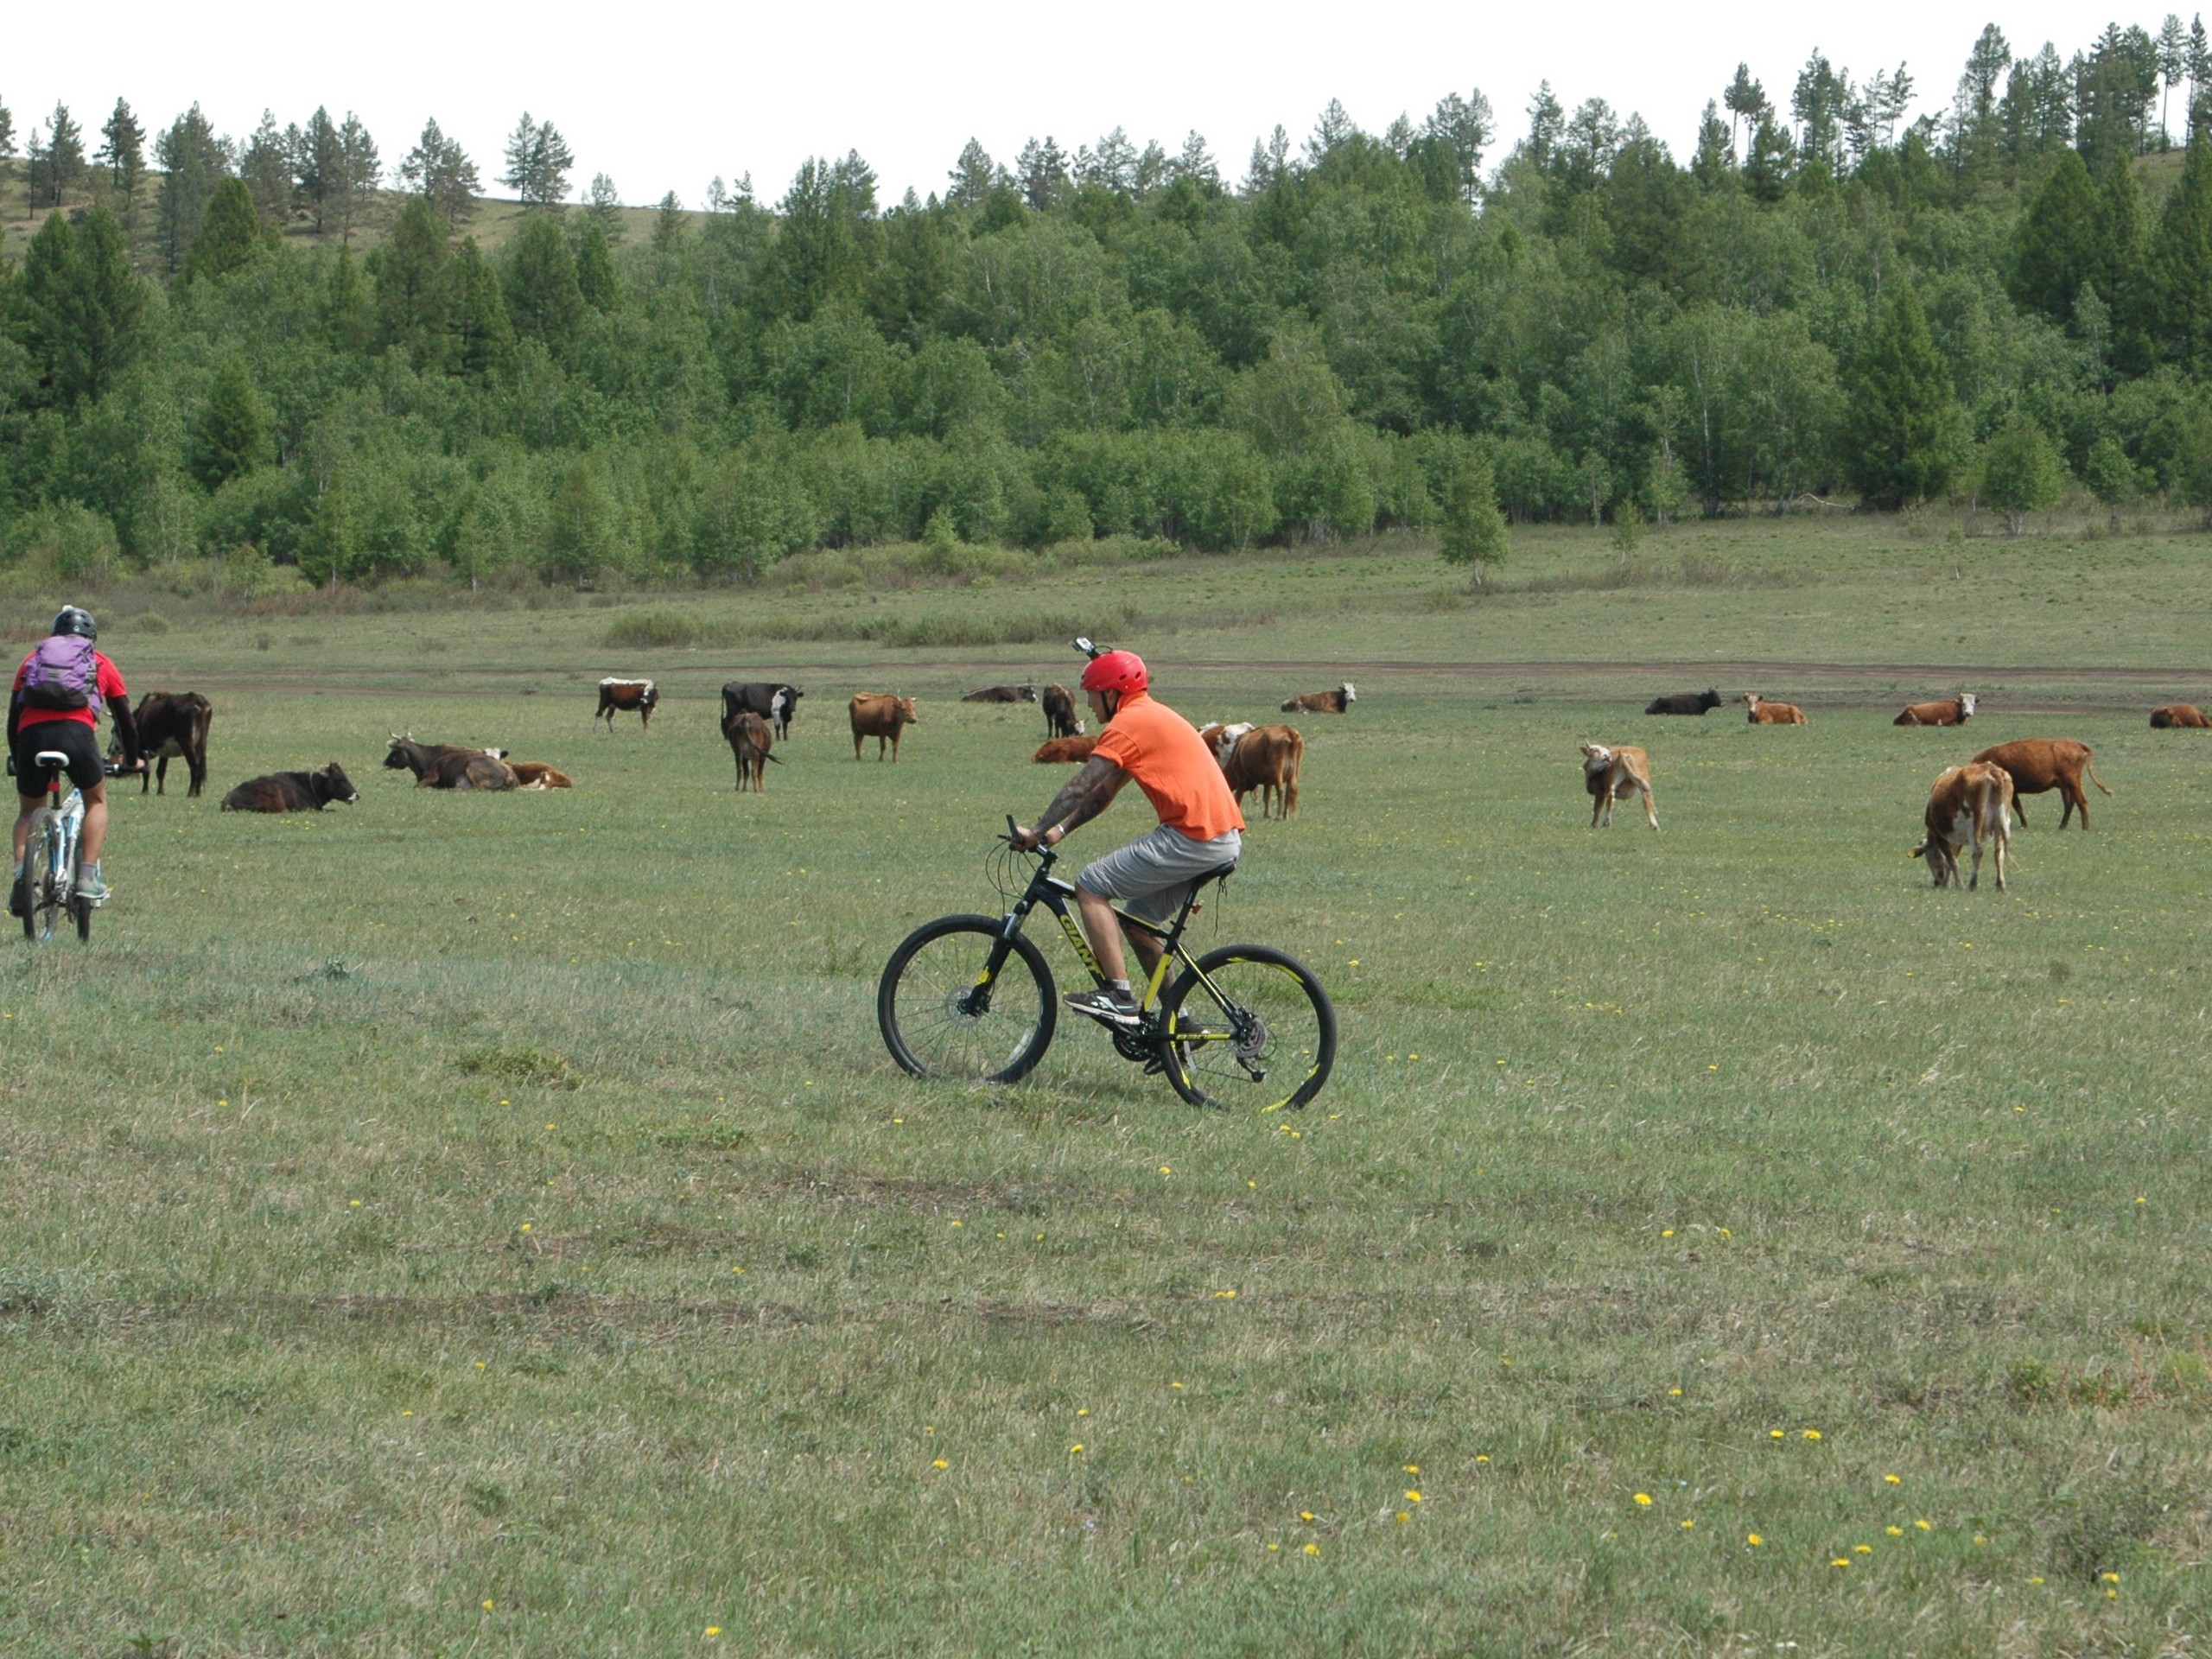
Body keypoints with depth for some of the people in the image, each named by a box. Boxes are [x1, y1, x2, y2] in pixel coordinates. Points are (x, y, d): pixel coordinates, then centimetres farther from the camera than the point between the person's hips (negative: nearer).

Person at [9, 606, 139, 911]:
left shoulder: (33, 660, 31)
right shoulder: (100, 665, 27)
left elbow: (13, 717, 33)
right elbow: (126, 719, 32)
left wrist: (15, 759, 47)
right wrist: (131, 760, 47)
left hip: (31, 736, 2)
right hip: (76, 732, -1)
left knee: (28, 811, 21)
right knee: (96, 800, 22)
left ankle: (21, 873, -4)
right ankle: (87, 879, 8)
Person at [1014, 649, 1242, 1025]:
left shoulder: (1127, 723, -7)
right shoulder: (1154, 717, 24)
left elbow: (1080, 787, -10)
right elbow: (1104, 792, 25)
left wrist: (1037, 832, -3)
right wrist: (1059, 831, 18)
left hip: (1193, 837, -10)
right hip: (1227, 838, 10)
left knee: (1091, 888, -5)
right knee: (1138, 921, 20)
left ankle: (1119, 997, -10)